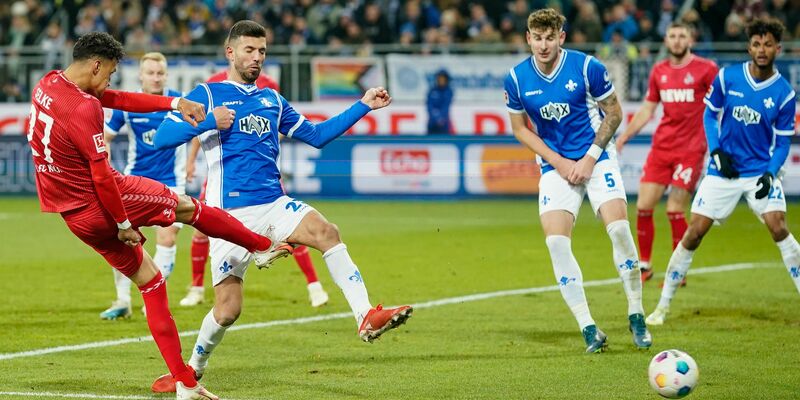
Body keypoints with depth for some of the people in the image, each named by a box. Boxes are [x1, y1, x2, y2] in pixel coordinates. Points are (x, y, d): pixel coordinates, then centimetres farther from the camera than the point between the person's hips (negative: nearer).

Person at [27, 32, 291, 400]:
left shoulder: (48, 84, 4)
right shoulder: (83, 108, -25)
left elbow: (119, 100, 10)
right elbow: (101, 176, -24)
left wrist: (175, 103, 7)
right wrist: (123, 223, -14)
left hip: (74, 215, 9)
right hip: (102, 204, -9)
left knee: (149, 281, 15)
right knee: (188, 207, 13)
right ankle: (263, 247, 35)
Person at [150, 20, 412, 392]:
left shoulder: (272, 100, 18)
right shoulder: (207, 94, 3)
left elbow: (316, 134, 23)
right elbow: (163, 137, -5)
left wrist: (363, 106, 16)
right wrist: (209, 121, -18)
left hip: (273, 204, 4)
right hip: (230, 214, -4)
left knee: (326, 232, -27)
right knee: (227, 310, -6)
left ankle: (366, 317, -33)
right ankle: (192, 369, 21)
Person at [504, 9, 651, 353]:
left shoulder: (587, 67, -12)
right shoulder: (517, 79, -6)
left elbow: (613, 112, -1)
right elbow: (520, 129, 6)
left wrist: (589, 158, -9)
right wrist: (559, 162, -5)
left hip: (596, 159, -2)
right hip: (555, 167, 2)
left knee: (619, 229, -19)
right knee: (556, 242, -15)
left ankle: (636, 316, -1)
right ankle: (588, 329, -7)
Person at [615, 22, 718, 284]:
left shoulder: (706, 69, -5)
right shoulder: (659, 71, 9)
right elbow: (647, 110, 17)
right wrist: (623, 137, 13)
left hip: (690, 150, -5)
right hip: (661, 148, 5)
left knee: (675, 210, -9)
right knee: (643, 206, 0)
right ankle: (644, 265, 17)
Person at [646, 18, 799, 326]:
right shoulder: (727, 77, -5)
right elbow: (710, 114, 7)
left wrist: (771, 173, -15)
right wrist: (717, 152, -6)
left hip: (761, 171, -1)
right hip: (724, 170, 1)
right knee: (693, 234, -3)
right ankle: (663, 305, 8)